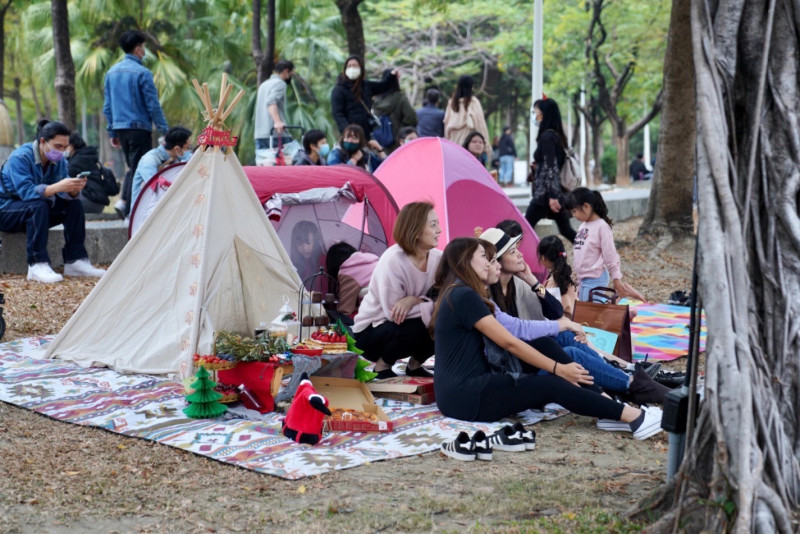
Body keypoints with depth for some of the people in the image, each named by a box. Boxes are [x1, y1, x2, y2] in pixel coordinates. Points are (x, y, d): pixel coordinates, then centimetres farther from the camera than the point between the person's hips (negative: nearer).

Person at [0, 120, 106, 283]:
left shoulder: (59, 160, -3)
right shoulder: (20, 158, -23)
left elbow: (65, 194, -9)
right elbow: (26, 192, -35)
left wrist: (74, 189, -33)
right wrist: (57, 187, -47)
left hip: (33, 211, 7)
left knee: (74, 205, -13)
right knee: (38, 206, -36)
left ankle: (75, 261, -15)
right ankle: (37, 265, -39)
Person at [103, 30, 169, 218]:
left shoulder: (111, 72, 9)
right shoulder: (142, 73, -12)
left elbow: (107, 106, 13)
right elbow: (153, 105, -12)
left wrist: (112, 132, 19)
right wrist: (164, 131, -6)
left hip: (120, 126, 7)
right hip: (139, 127, -7)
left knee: (132, 166, 18)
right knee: (138, 169, 0)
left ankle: (123, 201, 6)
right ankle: (130, 208, -3)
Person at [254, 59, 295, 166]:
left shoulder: (264, 84, 24)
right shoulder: (280, 83, -4)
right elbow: (271, 102, -21)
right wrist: (277, 121, -34)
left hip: (259, 134, 9)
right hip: (276, 134, -9)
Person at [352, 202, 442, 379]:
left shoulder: (437, 258, -10)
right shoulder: (393, 260, -27)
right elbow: (394, 313, -27)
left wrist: (414, 300, -30)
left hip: (397, 326, 6)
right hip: (370, 332, -6)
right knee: (418, 327, -33)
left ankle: (414, 365, 7)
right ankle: (381, 367, -5)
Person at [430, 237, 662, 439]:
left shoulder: (457, 295, 18)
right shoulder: (464, 296, -14)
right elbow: (509, 343, -14)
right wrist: (557, 368, -10)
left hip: (466, 388, 10)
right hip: (467, 396, -10)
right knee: (553, 385, -14)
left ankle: (614, 413, -7)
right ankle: (632, 416, -13)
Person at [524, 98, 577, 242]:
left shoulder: (547, 136, -13)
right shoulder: (557, 134, 13)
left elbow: (551, 167, -18)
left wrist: (551, 196, -21)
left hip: (545, 193, -9)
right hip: (559, 192, 9)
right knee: (566, 230, 11)